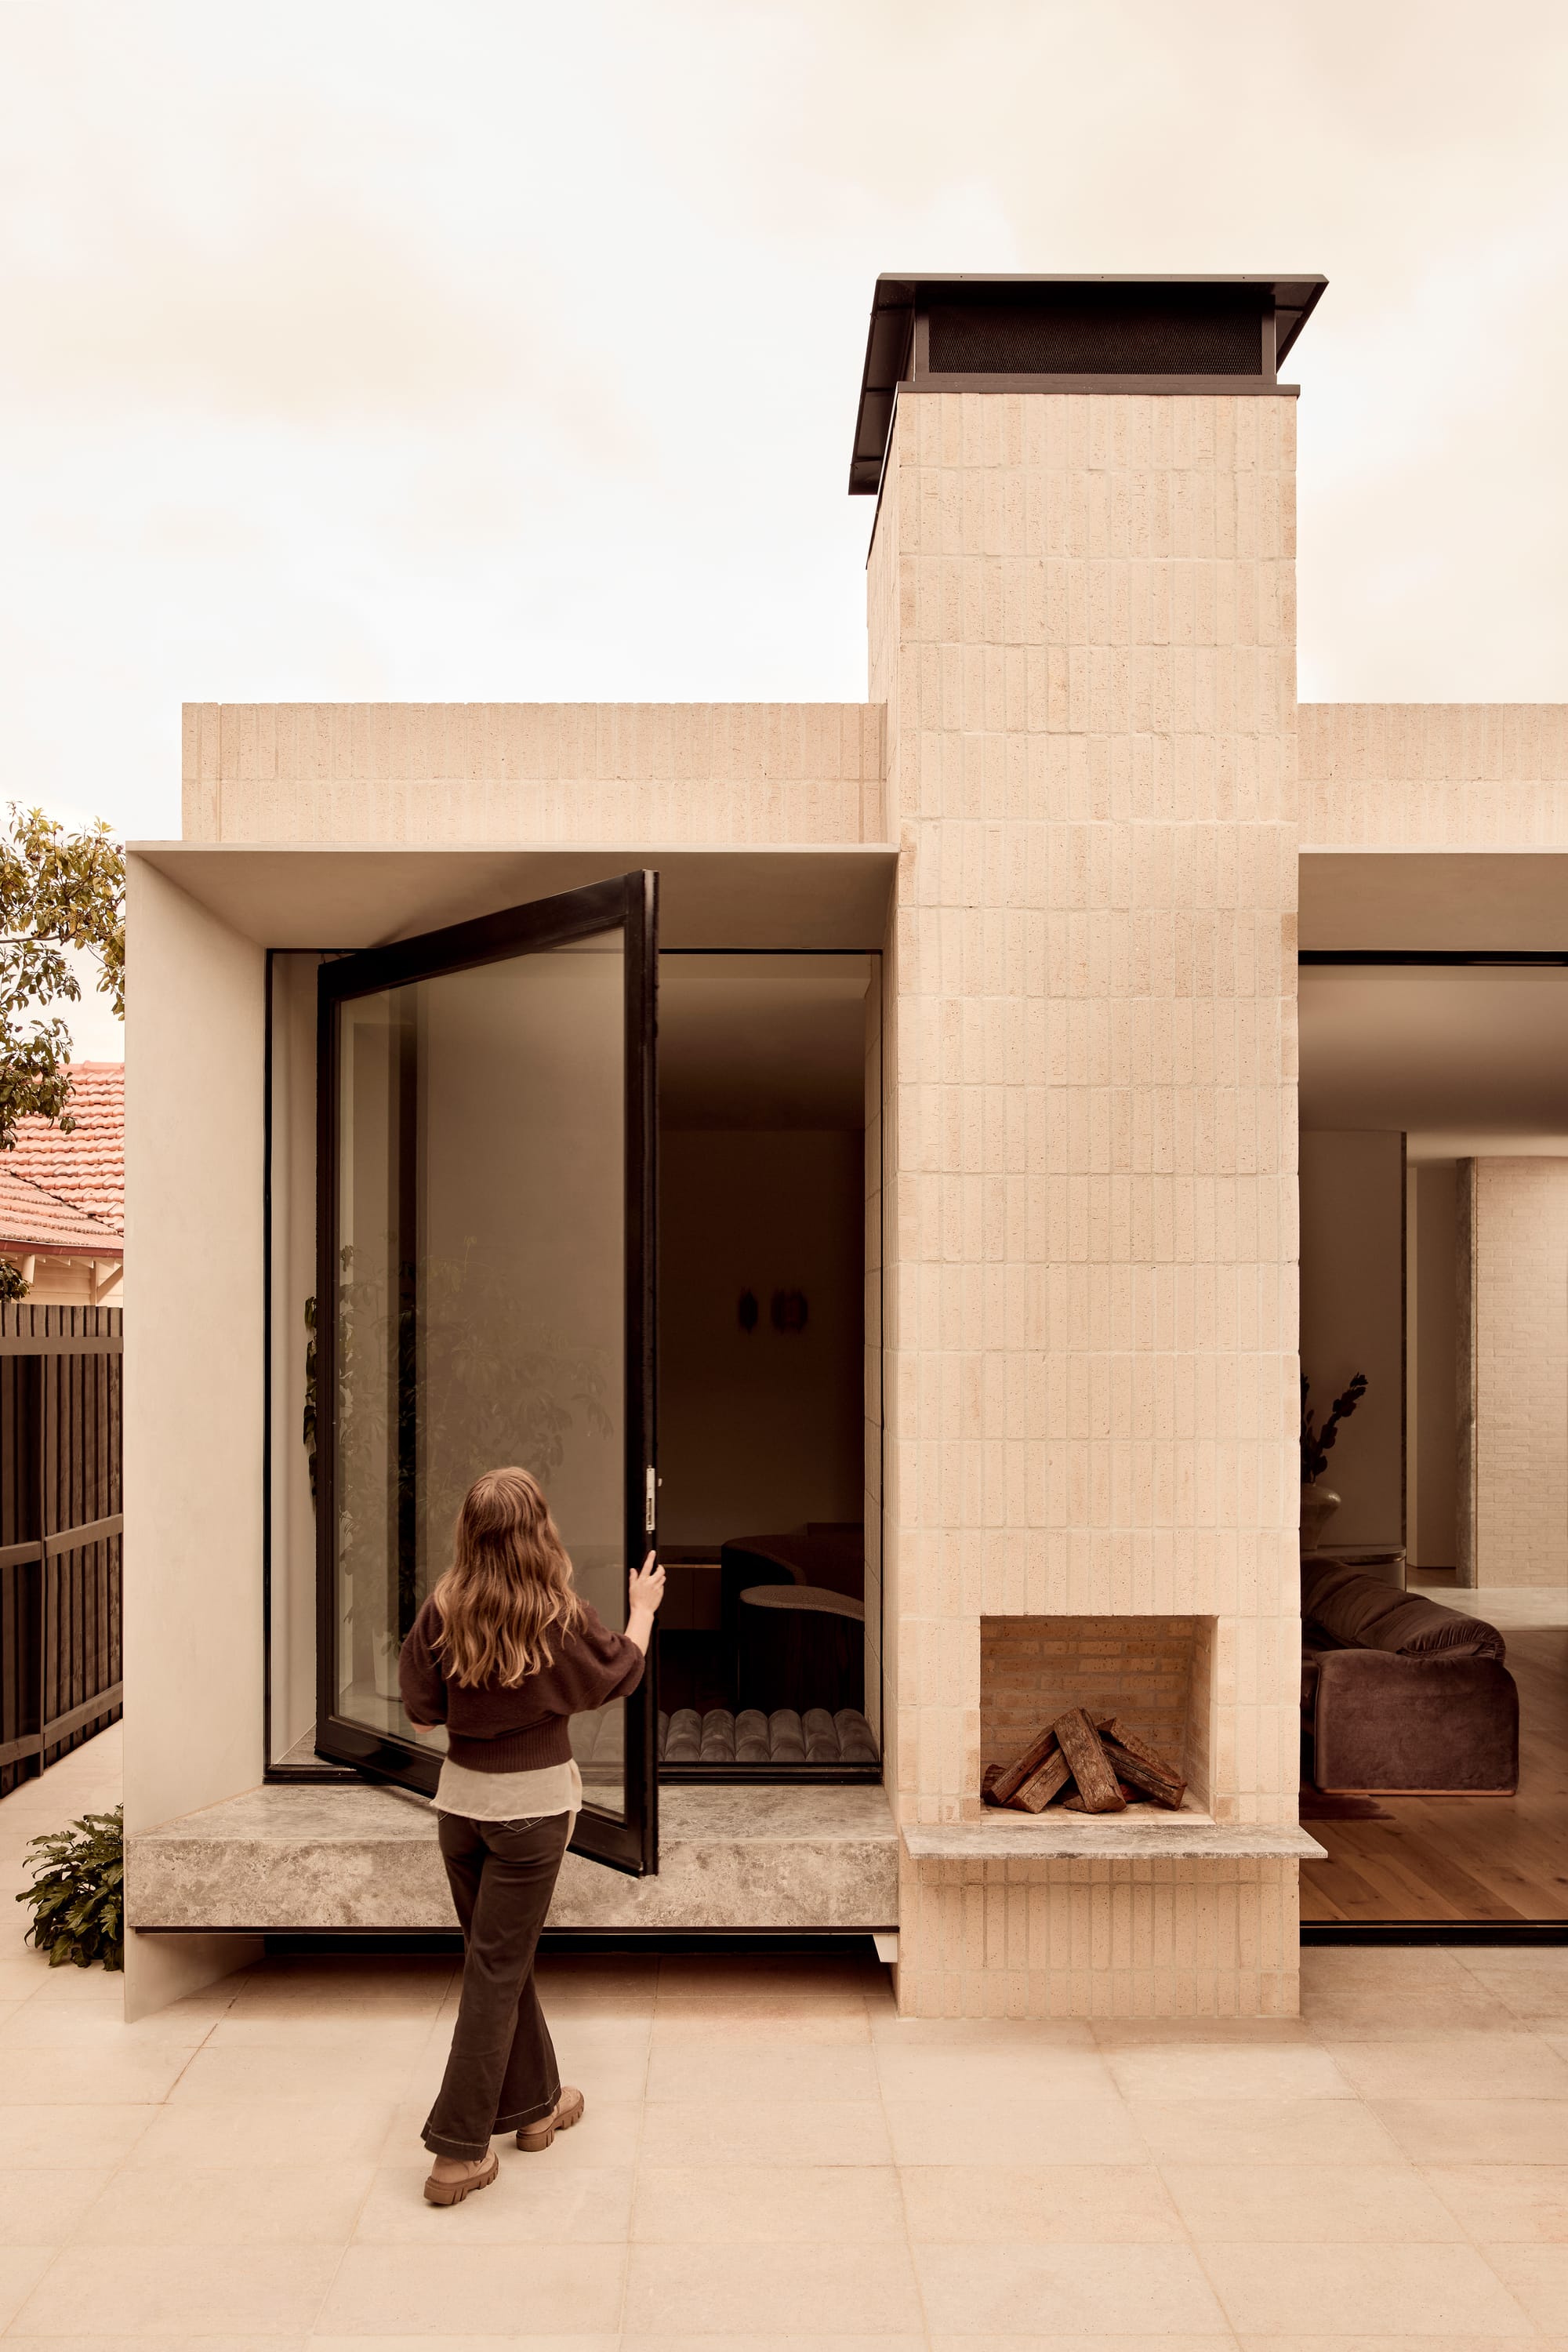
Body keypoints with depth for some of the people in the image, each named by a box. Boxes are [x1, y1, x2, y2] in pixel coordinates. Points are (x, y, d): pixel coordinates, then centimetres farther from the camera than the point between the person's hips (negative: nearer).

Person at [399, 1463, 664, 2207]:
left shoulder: (444, 1609, -10)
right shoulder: (562, 1616, -16)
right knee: (497, 1970, 5)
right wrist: (643, 1609, 18)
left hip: (462, 1796, 4)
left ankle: (535, 2102, 35)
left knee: (500, 1956, 19)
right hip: (532, 1802, -4)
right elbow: (620, 1673, 2)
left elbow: (421, 1710, -3)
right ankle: (459, 2150, 9)